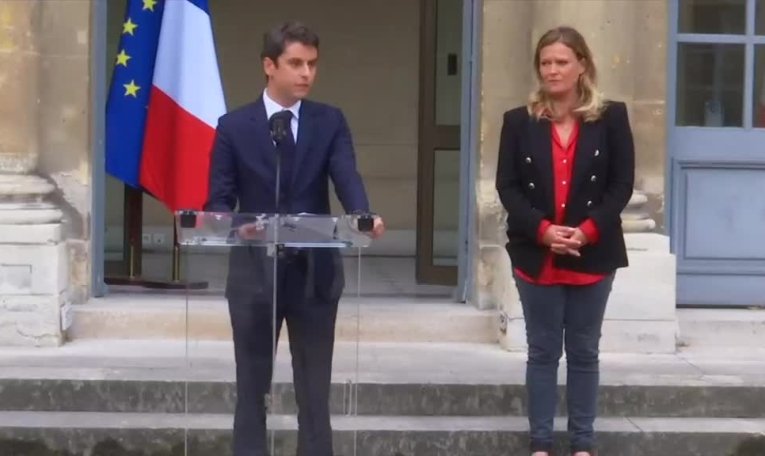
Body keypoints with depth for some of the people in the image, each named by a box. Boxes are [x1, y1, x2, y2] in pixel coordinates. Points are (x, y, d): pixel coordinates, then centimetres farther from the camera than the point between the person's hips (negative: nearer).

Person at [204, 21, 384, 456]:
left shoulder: (330, 122, 3)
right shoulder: (234, 126, 1)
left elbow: (347, 178, -11)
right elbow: (219, 199, -1)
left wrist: (365, 216, -32)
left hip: (314, 270, 1)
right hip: (254, 270, -1)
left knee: (315, 390, 7)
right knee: (253, 387, 8)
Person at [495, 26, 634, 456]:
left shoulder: (611, 117, 2)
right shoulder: (519, 121, 4)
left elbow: (622, 184, -1)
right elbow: (507, 186, -1)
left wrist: (587, 231, -14)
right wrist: (542, 230, -15)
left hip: (593, 256, 0)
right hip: (536, 255, 0)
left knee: (584, 352, 7)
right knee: (543, 352, 5)